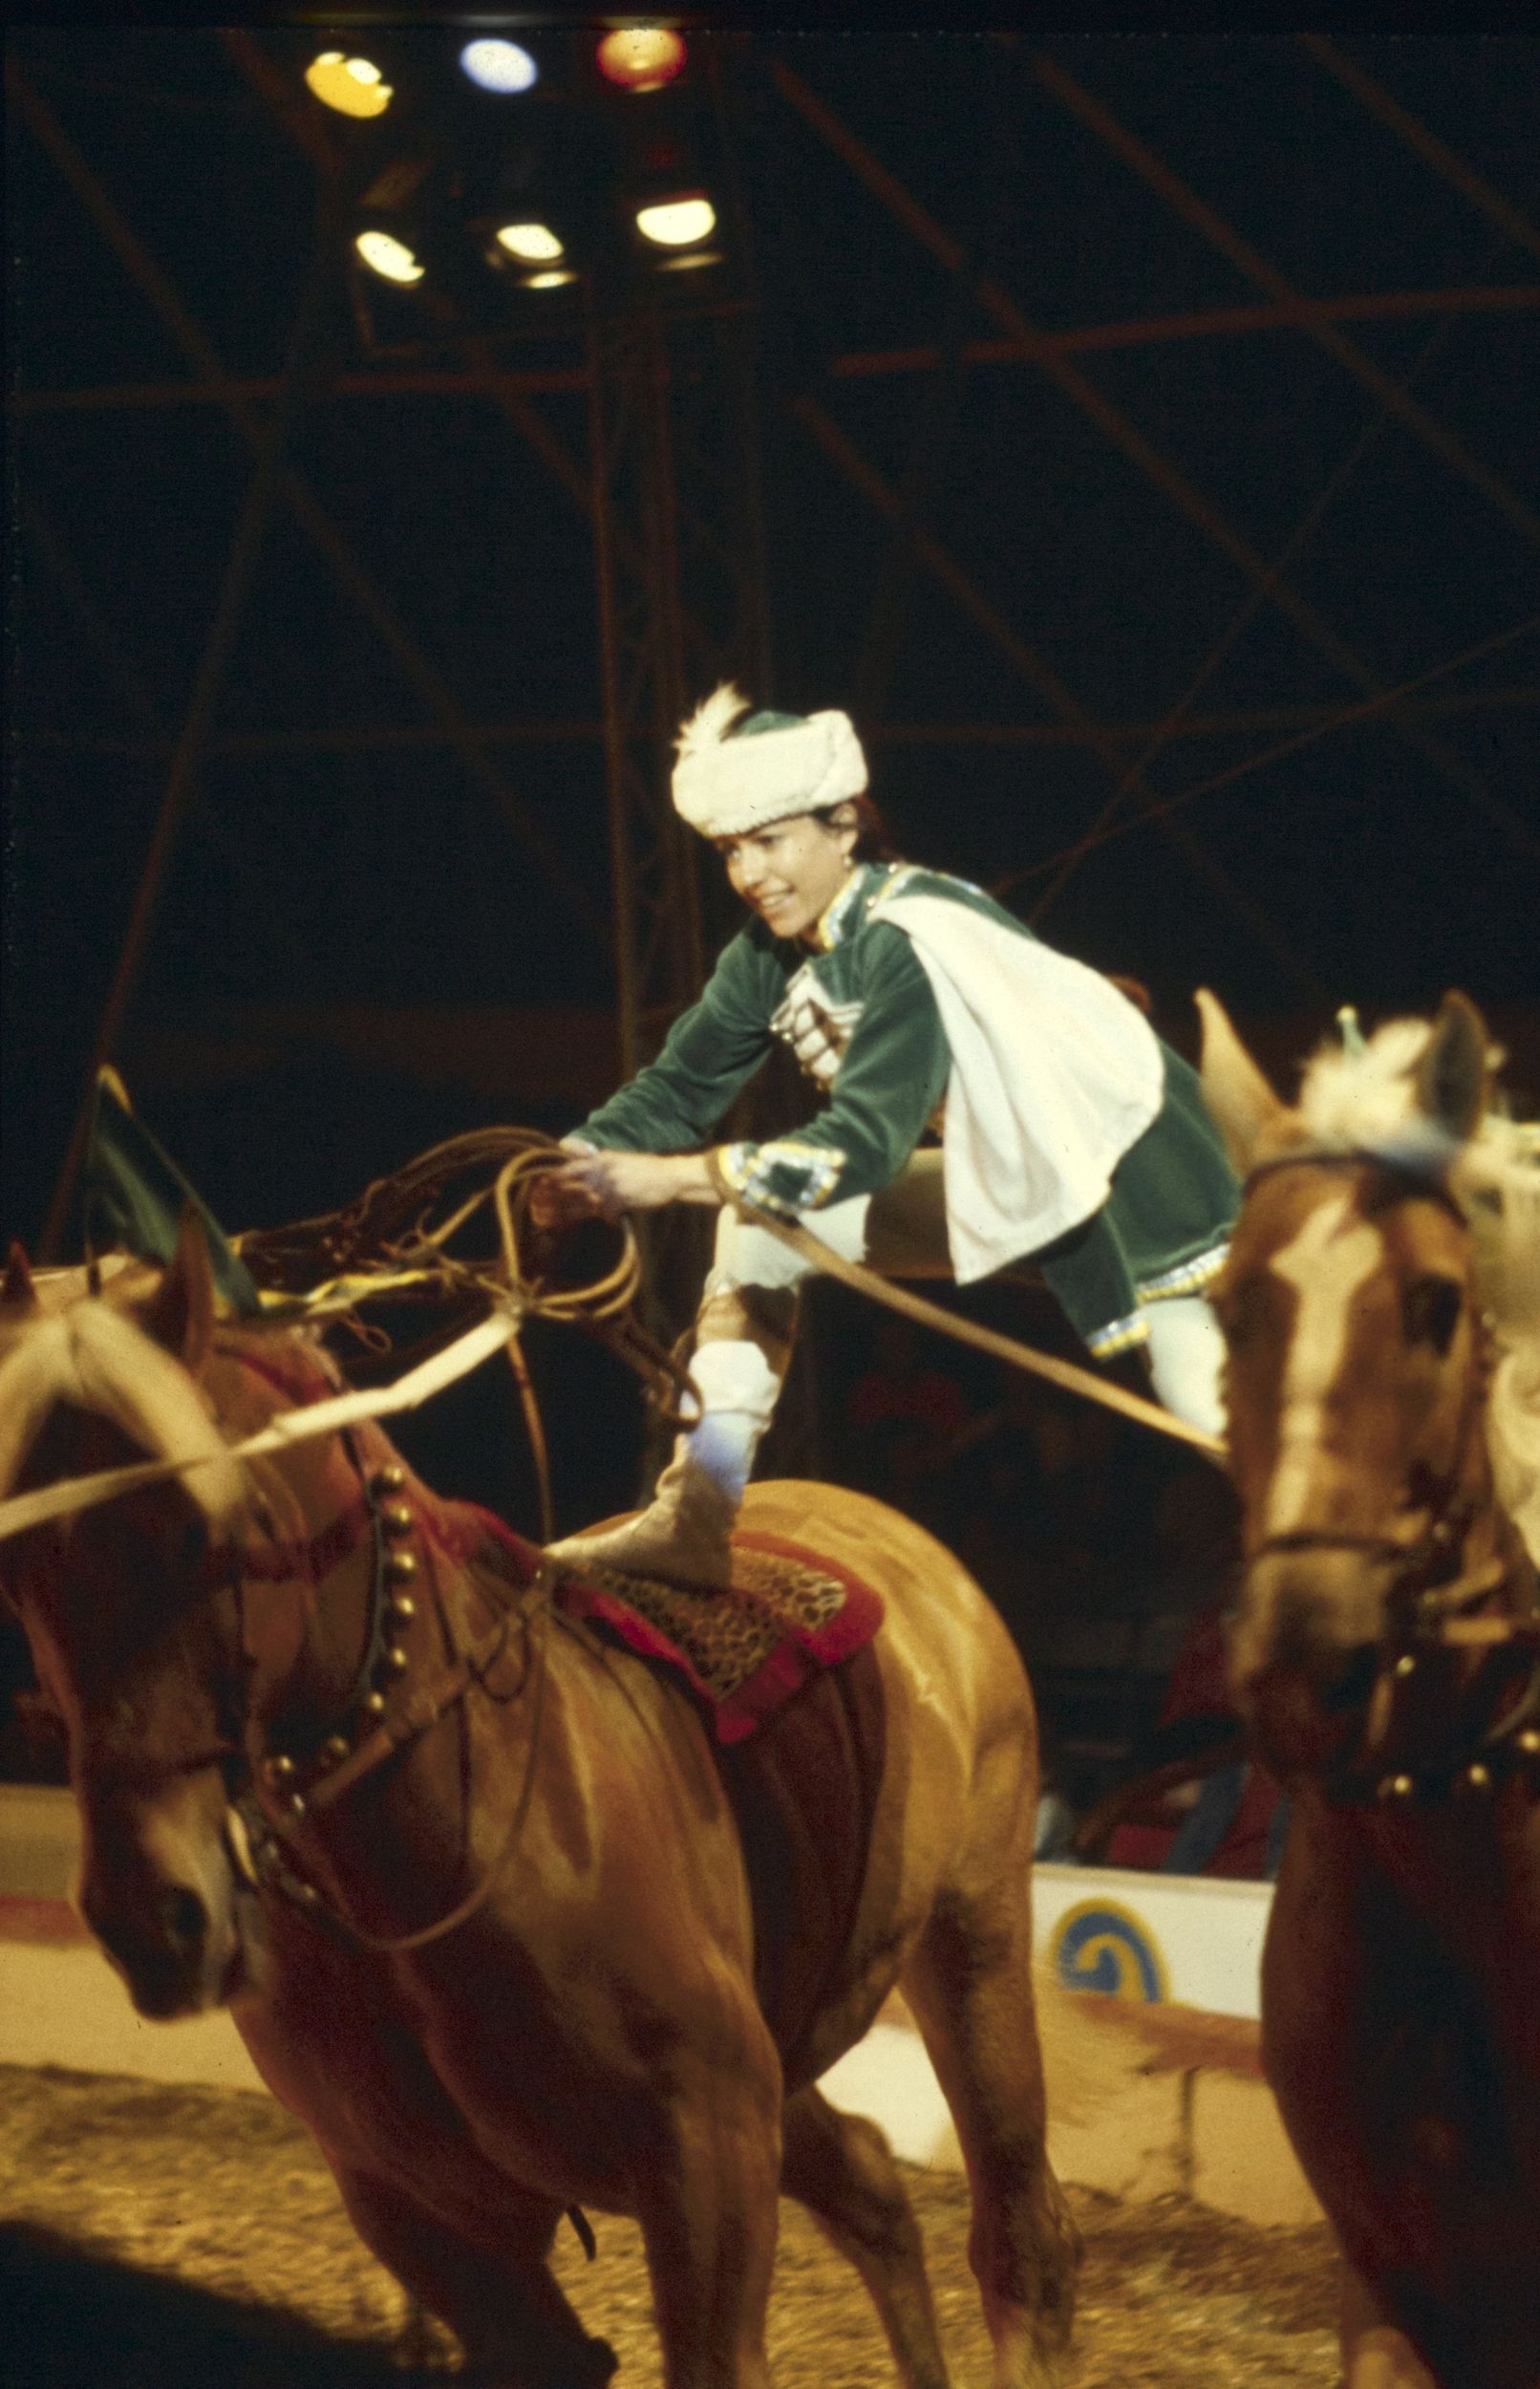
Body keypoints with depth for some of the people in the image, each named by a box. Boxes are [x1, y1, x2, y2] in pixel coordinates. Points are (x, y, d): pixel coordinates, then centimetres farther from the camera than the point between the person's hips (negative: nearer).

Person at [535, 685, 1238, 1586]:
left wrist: (672, 1178, -41)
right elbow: (680, 1086, -1)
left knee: (1233, 1436, -14)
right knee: (761, 1225, 1)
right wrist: (574, 1167, -20)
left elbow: (867, 1140, -36)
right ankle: (693, 1522, 4)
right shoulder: (773, 955, -5)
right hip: (1009, 1177, 8)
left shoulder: (909, 939, -29)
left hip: (1134, 1170, -8)